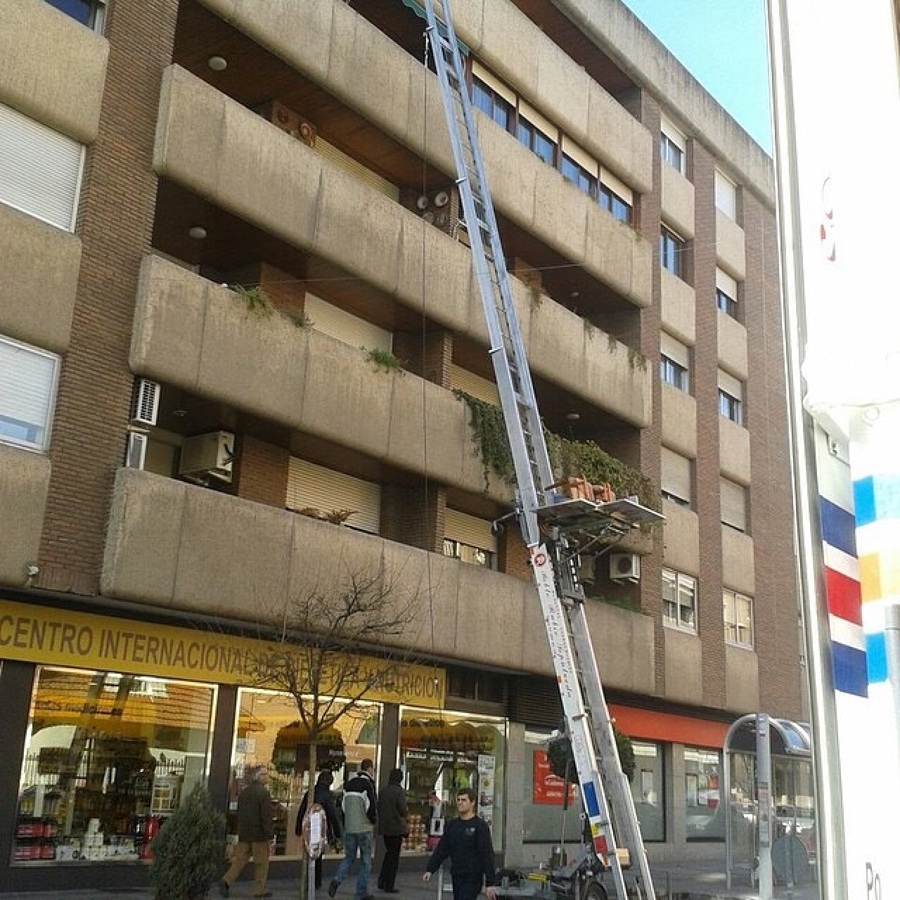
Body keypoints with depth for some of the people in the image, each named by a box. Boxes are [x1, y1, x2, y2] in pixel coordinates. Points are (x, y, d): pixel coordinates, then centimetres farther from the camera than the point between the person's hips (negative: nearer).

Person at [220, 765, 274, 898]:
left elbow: (239, 813, 16)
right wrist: (270, 834, -11)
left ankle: (226, 881, -3)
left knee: (240, 859, 11)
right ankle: (259, 890, 10)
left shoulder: (243, 792, 10)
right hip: (259, 834, -6)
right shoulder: (263, 793, -14)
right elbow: (267, 816, -17)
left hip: (244, 833, 6)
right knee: (261, 862, 5)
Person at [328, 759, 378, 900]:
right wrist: (374, 821, 3)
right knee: (365, 860, 6)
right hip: (364, 828, -5)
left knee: (349, 857, 15)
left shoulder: (349, 784, 9)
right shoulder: (368, 784, -12)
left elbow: (343, 805, 13)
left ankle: (337, 879, -8)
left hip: (349, 828, 6)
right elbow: (372, 806, -16)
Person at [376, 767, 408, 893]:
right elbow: (402, 809, -15)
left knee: (388, 853, 21)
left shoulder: (383, 791, 5)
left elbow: (378, 808, 9)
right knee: (394, 856, 3)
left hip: (384, 828, 6)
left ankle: (382, 881, 18)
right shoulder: (399, 791, -14)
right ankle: (389, 886, 5)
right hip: (396, 828, -6)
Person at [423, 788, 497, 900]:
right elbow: (441, 849, 10)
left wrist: (490, 883, -15)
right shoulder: (451, 825, 9)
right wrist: (430, 869, -1)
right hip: (456, 878, 6)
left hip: (472, 878, -6)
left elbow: (487, 855, -12)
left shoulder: (480, 825, -9)